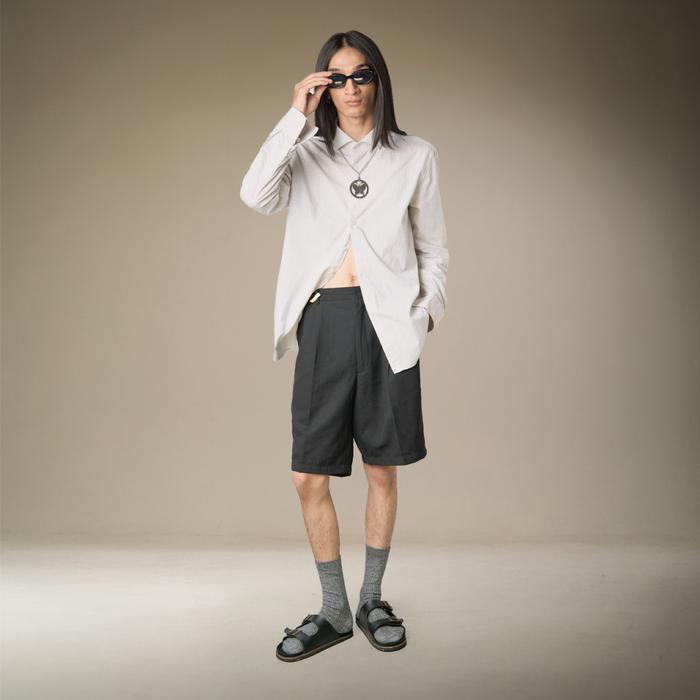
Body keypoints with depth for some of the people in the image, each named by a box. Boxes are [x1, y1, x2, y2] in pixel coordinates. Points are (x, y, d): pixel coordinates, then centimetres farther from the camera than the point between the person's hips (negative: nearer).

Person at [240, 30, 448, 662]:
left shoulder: (415, 155, 9)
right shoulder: (307, 154, 11)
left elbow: (434, 248, 12)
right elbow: (256, 195, -10)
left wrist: (428, 310, -1)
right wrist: (296, 117, -8)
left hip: (387, 324, 0)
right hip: (323, 323, 1)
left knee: (382, 470, 8)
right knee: (310, 478, 2)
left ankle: (371, 601, 27)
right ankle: (334, 611, 21)